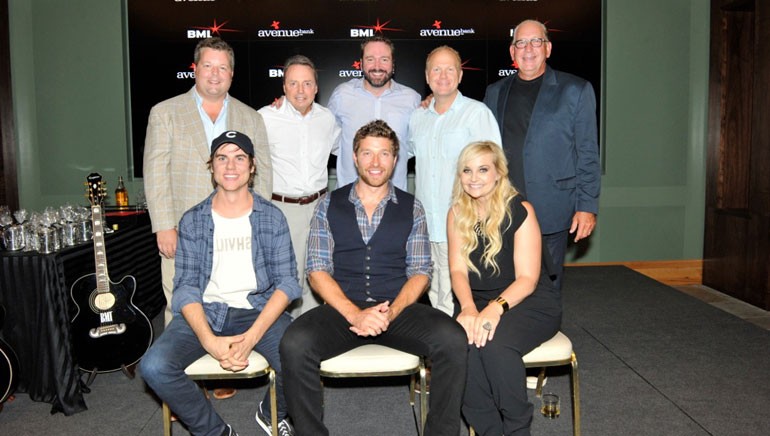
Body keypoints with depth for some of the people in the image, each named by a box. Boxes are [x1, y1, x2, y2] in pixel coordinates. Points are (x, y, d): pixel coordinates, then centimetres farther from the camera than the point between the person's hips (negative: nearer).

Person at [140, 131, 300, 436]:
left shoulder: (272, 217, 4)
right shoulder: (193, 221, 5)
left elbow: (287, 281, -3)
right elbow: (186, 286, -2)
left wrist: (251, 337, -18)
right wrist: (210, 340, -20)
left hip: (259, 309, -1)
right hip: (205, 311, 1)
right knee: (154, 367, -24)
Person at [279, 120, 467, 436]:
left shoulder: (412, 208, 11)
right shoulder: (329, 206, 9)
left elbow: (420, 272, 6)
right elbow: (317, 271, 2)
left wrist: (392, 312, -13)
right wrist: (355, 314, -14)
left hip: (398, 310, 1)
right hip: (343, 310, 0)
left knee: (452, 339, -28)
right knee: (294, 344, -30)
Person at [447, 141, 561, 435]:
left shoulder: (519, 211, -9)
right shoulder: (457, 214, 4)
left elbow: (527, 278, -14)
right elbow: (458, 270, -4)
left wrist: (495, 308, -32)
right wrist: (468, 308, -25)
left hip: (531, 301, -3)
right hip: (478, 301, 4)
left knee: (496, 343, -33)